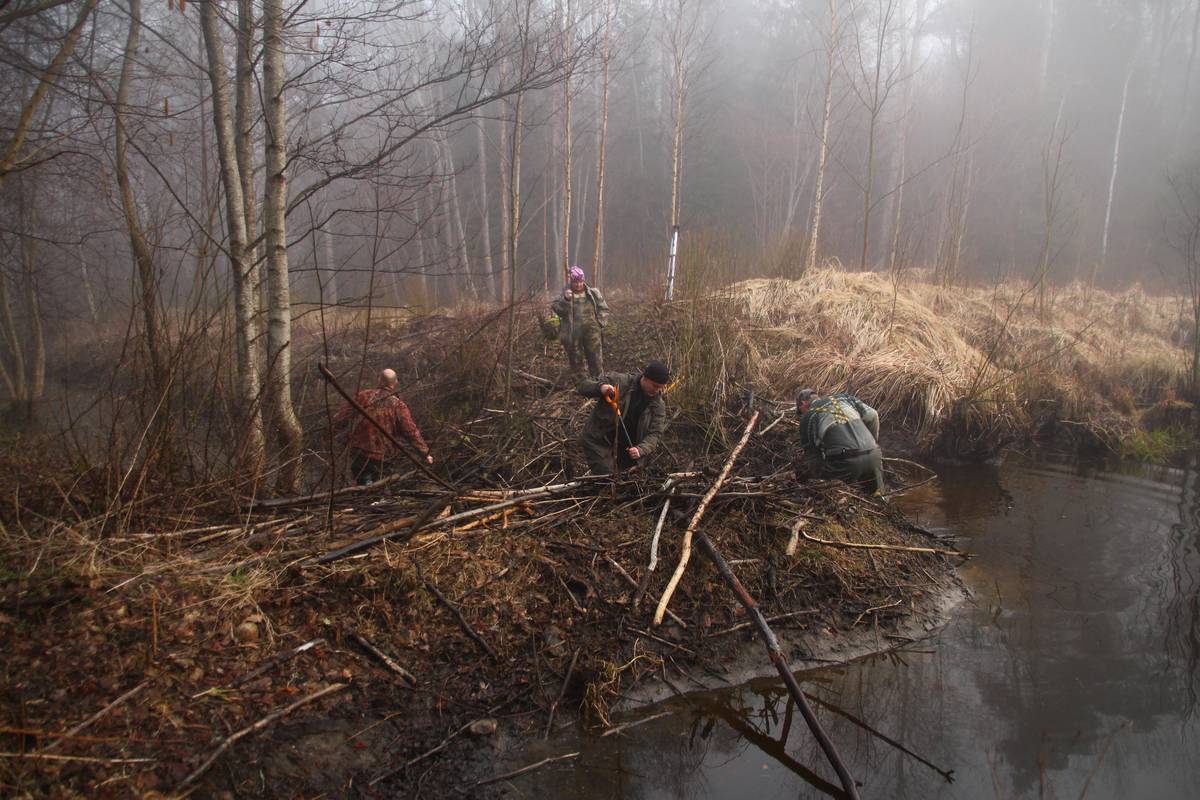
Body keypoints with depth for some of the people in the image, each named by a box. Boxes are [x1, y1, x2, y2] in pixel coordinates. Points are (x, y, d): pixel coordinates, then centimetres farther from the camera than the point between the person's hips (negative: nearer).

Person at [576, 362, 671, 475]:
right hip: (598, 441, -4)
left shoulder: (658, 406, -4)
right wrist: (600, 387, -35)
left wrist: (641, 449, -29)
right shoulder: (619, 381, -14)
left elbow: (655, 434, -9)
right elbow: (582, 386, -12)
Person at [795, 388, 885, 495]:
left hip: (843, 460, -4)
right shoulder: (842, 397, 25)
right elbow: (872, 415, 16)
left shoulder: (807, 417, 15)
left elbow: (811, 455, 15)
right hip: (872, 454, 5)